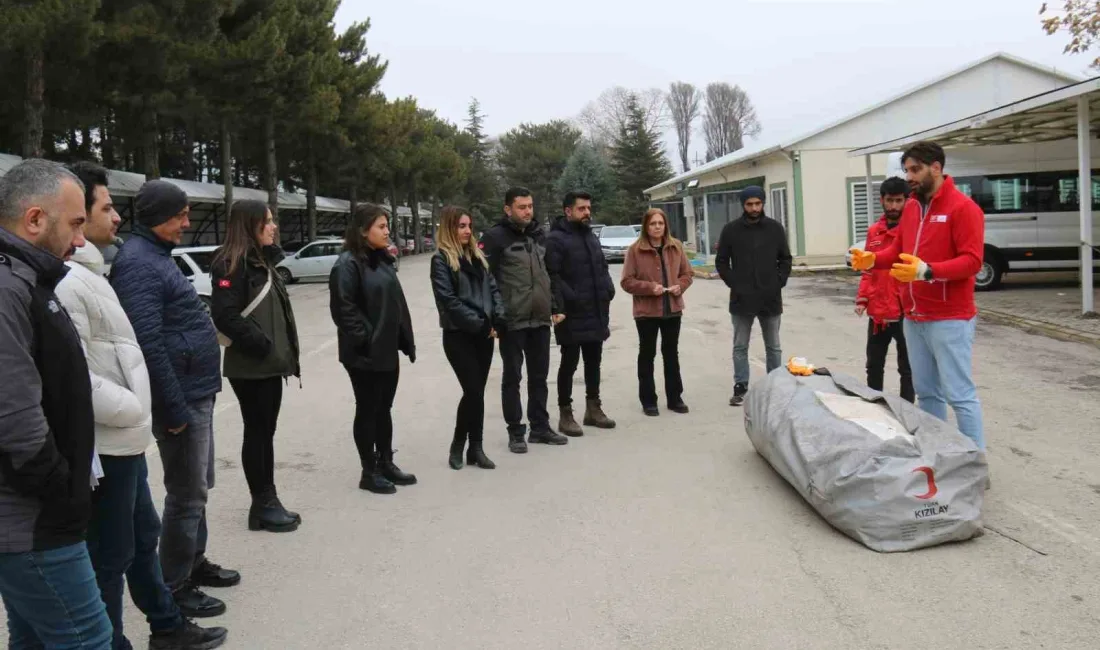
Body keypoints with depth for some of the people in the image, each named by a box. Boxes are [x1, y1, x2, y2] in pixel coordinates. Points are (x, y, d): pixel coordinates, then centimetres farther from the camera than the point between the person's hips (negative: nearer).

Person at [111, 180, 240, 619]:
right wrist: (174, 408, -23)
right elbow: (148, 343, -24)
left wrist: (193, 398, 20)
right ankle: (174, 588, 12)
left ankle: (194, 563, 34)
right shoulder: (138, 263, -18)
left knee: (197, 487, 20)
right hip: (181, 398, -10)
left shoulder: (157, 256, 15)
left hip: (196, 392, 10)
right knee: (187, 493, 0)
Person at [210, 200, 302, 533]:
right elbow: (225, 315, -23)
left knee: (266, 432, 13)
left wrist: (282, 350, 11)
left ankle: (269, 500, 21)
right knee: (257, 433, 0)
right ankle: (262, 505, 10)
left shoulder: (261, 261, 15)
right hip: (250, 366, -9)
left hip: (270, 364, 9)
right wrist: (261, 344, -19)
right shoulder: (231, 264, -14)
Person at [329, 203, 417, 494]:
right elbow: (343, 309, -20)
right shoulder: (348, 263, -15)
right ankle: (369, 472, 13)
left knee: (384, 408, 15)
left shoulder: (382, 260, 13)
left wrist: (404, 339, 12)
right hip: (365, 354, -8)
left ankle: (386, 463, 27)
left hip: (387, 350, 8)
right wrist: (365, 340, -20)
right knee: (368, 410, 2)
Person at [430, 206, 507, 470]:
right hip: (458, 335, -6)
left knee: (477, 391, 7)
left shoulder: (477, 256, 15)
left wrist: (499, 320, -4)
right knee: (473, 391, -9)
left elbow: (492, 288, 12)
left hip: (484, 333, 6)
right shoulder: (441, 260, -6)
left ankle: (475, 448, 13)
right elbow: (449, 300, -14)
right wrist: (479, 323, -15)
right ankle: (458, 445, 8)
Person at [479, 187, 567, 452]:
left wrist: (554, 307, 15)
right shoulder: (496, 237, -9)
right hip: (512, 321, -6)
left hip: (540, 319, 6)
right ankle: (516, 432, 12)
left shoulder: (539, 234, 12)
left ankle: (540, 427, 24)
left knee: (539, 375, 13)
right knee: (512, 377, 4)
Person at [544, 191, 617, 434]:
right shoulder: (556, 239, -11)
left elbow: (602, 268, 23)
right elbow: (552, 276, -19)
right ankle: (565, 414, 9)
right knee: (569, 364, 0)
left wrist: (608, 291, 8)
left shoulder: (591, 237, 17)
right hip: (572, 315, -8)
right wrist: (567, 301, -24)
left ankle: (593, 408, 27)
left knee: (593, 362, 15)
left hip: (596, 313, 8)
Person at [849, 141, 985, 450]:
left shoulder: (963, 207, -10)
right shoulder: (911, 208, 14)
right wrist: (873, 259, -2)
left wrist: (928, 270, -30)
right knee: (926, 391, 13)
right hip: (914, 317, 7)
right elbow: (898, 250, 19)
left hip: (950, 319, -7)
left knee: (959, 394, -4)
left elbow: (972, 260, -17)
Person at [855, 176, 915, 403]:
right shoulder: (873, 232, 9)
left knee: (907, 369, 7)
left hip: (905, 312, -5)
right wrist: (862, 297, 4)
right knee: (874, 366, 16)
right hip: (877, 312, 5)